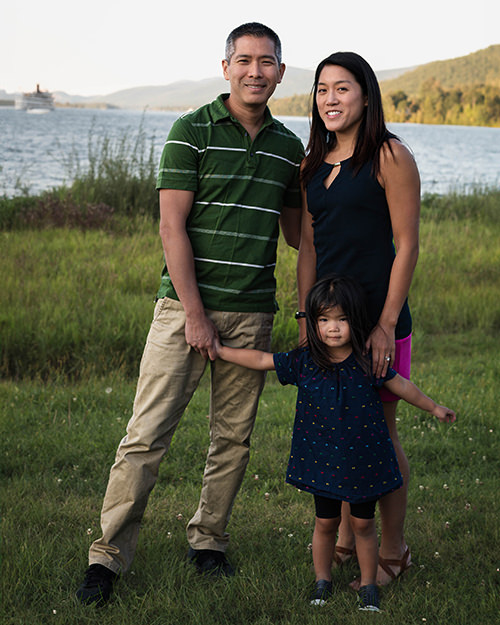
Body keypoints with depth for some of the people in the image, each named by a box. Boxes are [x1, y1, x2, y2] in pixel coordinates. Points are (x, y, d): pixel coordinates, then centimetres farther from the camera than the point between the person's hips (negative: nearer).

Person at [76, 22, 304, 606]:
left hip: (253, 313, 4)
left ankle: (208, 540, 25)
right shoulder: (192, 131, -4)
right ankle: (108, 554, 3)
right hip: (186, 305, -4)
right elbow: (172, 227, -9)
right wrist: (194, 314, -13)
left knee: (233, 436, 10)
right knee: (147, 433, -5)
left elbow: (297, 232, 20)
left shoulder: (289, 146, 10)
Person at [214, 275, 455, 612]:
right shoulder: (303, 362, -9)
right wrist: (220, 350, -1)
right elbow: (260, 360, -1)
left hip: (363, 458, -1)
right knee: (326, 521, 12)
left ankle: (368, 585, 25)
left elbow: (401, 385, 4)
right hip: (322, 459, 1)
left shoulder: (368, 361, -10)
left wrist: (434, 407, 12)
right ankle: (323, 581, 30)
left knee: (363, 522, 10)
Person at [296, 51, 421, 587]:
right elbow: (308, 246, 14)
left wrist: (386, 325, -15)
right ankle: (345, 539, 28)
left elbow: (406, 245, -10)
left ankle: (392, 552, 16)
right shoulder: (314, 164, 12)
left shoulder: (390, 157, -8)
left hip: (377, 316, -6)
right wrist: (306, 320, 8)